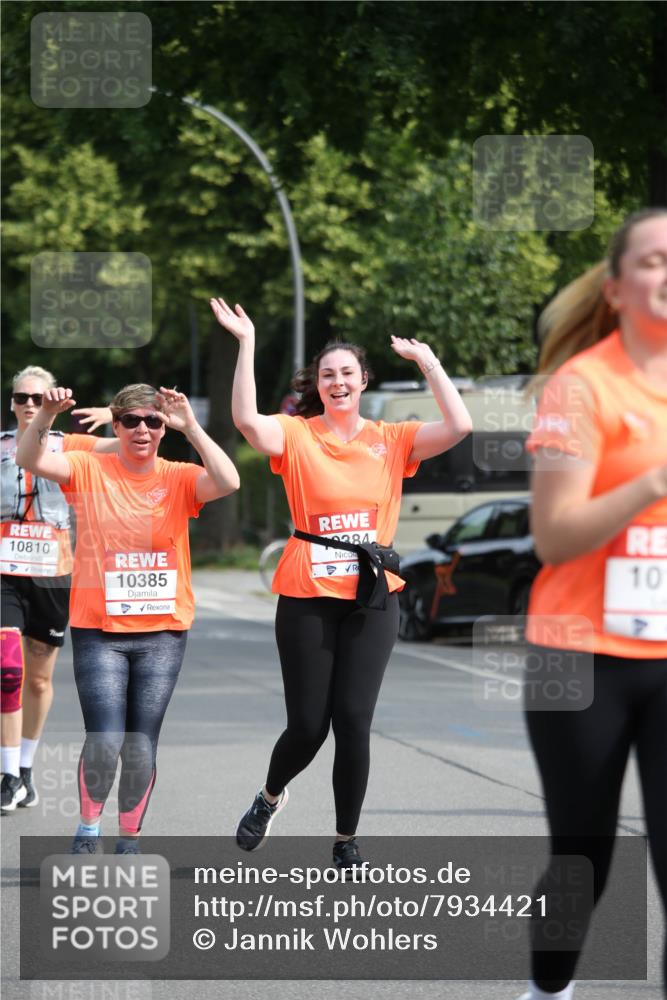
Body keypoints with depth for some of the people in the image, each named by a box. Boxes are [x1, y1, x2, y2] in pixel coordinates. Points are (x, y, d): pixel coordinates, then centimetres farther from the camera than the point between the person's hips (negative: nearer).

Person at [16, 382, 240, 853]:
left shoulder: (178, 479, 2)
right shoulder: (90, 470, 1)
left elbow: (228, 482, -17)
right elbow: (30, 459, -13)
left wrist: (190, 426, -25)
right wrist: (47, 415, -31)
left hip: (163, 632, 1)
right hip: (99, 630, -1)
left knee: (141, 748, 2)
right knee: (104, 742, -13)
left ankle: (130, 840, 20)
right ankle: (89, 829, 9)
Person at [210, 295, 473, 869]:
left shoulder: (391, 441, 5)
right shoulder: (297, 435, 0)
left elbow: (458, 427, -7)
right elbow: (246, 419, -19)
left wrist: (428, 362, -6)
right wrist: (246, 343, -20)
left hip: (372, 599, 1)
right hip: (307, 599, -1)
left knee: (354, 722, -3)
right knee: (307, 725, 1)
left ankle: (347, 843, 11)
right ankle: (270, 796, 34)